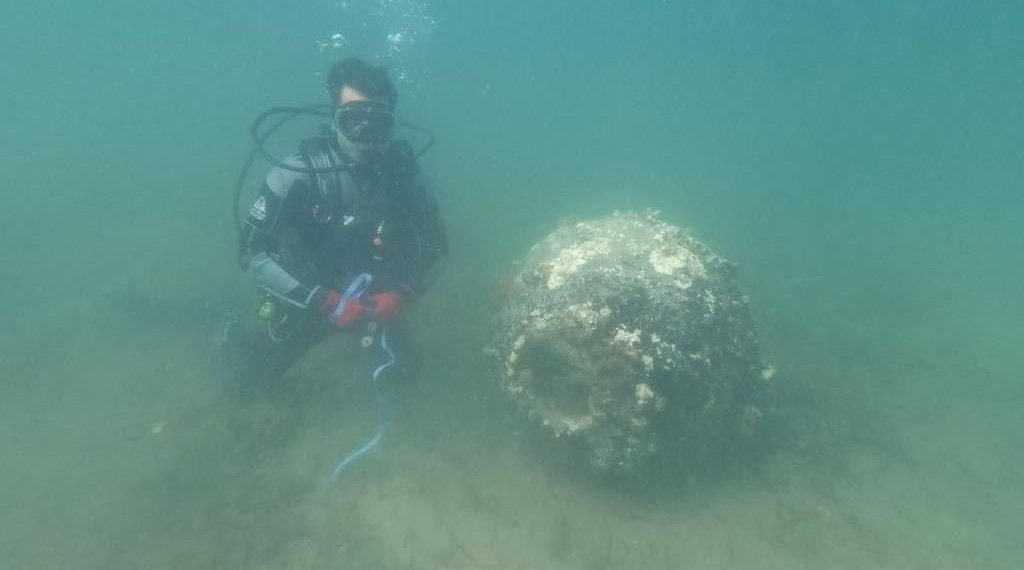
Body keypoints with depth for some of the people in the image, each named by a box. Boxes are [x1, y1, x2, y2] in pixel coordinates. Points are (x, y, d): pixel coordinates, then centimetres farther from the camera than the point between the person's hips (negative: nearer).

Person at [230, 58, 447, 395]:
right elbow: (251, 255, -25)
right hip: (308, 300, -2)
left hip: (374, 300, 2)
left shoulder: (403, 170, -18)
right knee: (251, 378, 13)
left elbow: (436, 249, -8)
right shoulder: (301, 172, -27)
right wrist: (325, 301, -32)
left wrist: (399, 296, -23)